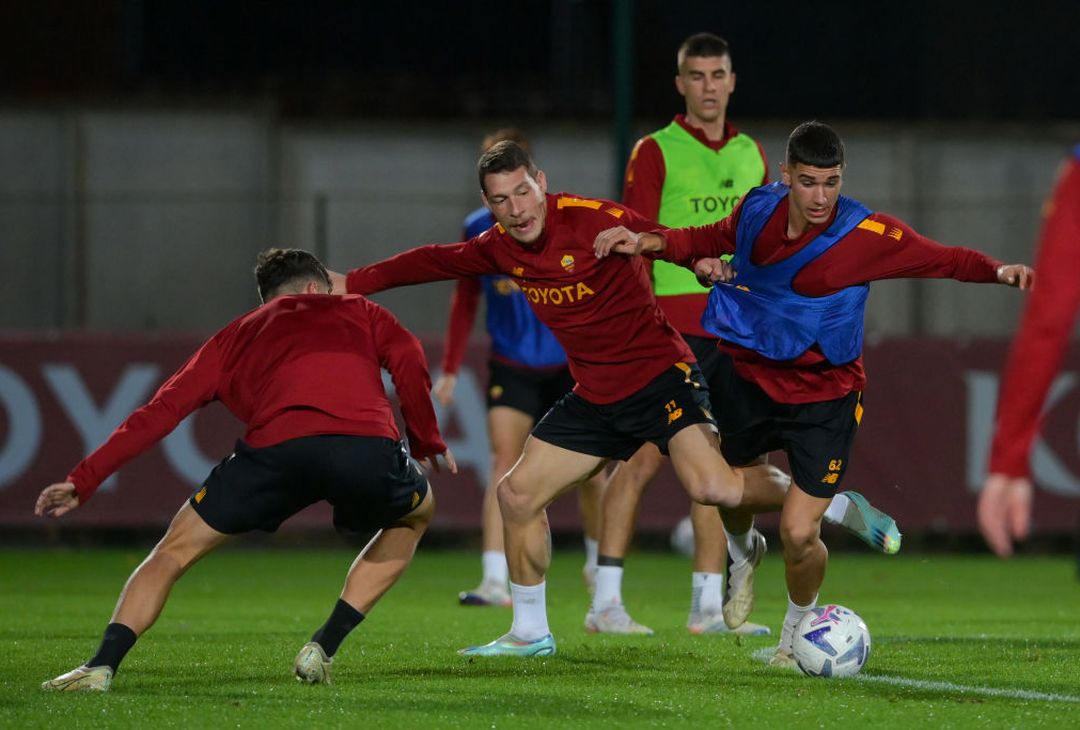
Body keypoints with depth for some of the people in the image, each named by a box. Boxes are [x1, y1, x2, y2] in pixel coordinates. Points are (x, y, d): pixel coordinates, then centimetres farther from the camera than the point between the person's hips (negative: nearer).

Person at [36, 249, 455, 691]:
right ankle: (324, 648, 23)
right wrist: (427, 442, 26)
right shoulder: (359, 312, 34)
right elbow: (409, 361, 14)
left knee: (175, 550, 19)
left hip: (277, 446, 0)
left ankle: (101, 666, 1)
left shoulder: (236, 337, 33)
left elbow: (160, 412, 25)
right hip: (368, 447, 0)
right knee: (417, 512, 33)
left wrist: (82, 481, 26)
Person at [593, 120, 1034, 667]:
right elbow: (710, 240, 12)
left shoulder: (868, 235, -22)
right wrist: (648, 243, -2)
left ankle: (797, 626, 22)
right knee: (728, 490, 23)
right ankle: (744, 552, 61)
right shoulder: (757, 209, -10)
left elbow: (945, 259, -17)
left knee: (798, 535, -10)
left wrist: (999, 270, -35)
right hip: (748, 376, 4)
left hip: (824, 398, -4)